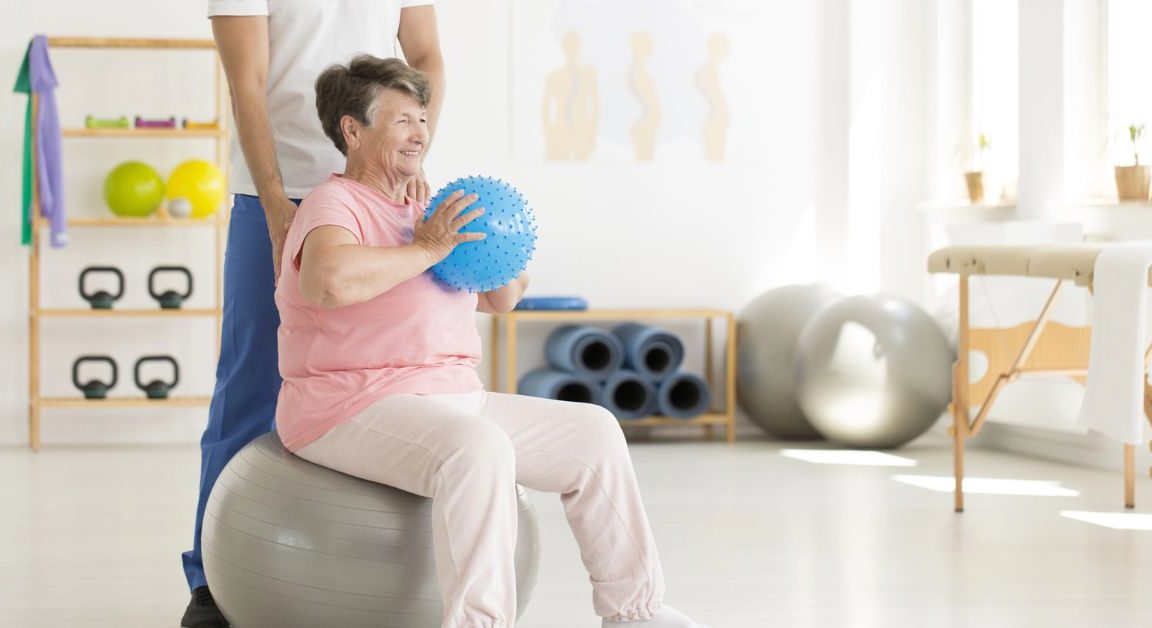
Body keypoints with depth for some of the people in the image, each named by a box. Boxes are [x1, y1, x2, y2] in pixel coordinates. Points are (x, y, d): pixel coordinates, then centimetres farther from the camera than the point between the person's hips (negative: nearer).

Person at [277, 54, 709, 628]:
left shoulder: (419, 215, 19)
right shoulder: (334, 204, -9)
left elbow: (500, 300, 28)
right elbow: (328, 280, -34)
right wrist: (427, 248, -24)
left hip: (452, 402, 10)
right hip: (356, 409, -9)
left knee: (594, 433, 8)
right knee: (477, 448, -38)